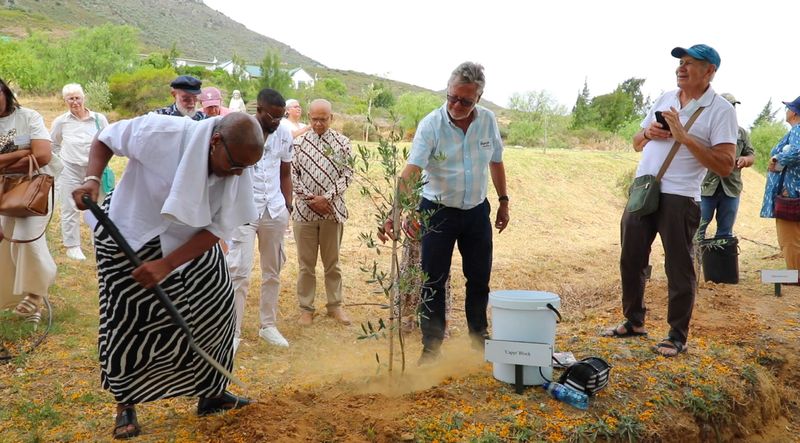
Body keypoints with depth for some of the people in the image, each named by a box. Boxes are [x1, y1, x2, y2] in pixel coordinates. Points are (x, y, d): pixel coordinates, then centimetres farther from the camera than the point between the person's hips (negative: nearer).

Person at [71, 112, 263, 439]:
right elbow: (105, 139, -12)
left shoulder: (238, 172, -17)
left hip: (192, 245, 4)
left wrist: (167, 264, -26)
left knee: (214, 314, 5)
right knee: (128, 324, 0)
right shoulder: (161, 133, -30)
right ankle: (126, 405, 23)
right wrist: (92, 178, -30)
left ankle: (211, 393, 26)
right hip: (131, 239, -4)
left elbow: (218, 229, -16)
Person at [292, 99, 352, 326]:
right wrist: (310, 199, -10)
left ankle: (335, 305, 23)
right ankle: (306, 308, 18)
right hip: (304, 210, 0)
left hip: (332, 210, 0)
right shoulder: (298, 142, 2)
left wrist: (326, 198, -13)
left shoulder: (342, 142, 2)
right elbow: (292, 175, 0)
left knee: (332, 262, 11)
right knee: (306, 263, 7)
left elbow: (347, 175, -3)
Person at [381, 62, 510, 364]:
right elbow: (412, 171, -28)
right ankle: (432, 346, 15)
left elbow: (496, 162, 11)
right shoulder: (431, 124, -17)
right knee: (433, 281, 2)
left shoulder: (488, 120, -4)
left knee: (479, 279, 14)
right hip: (438, 211, -3)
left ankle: (479, 337, 33)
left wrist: (503, 201, 12)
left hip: (477, 211, 4)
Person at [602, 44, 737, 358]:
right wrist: (647, 133, -3)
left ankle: (678, 336, 16)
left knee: (679, 268, 3)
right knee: (631, 261, 13)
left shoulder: (721, 110, -6)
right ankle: (634, 322, 30)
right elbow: (637, 144, 20)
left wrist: (684, 137, -19)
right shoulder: (664, 99, 12)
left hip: (679, 199, -6)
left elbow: (725, 166, -15)